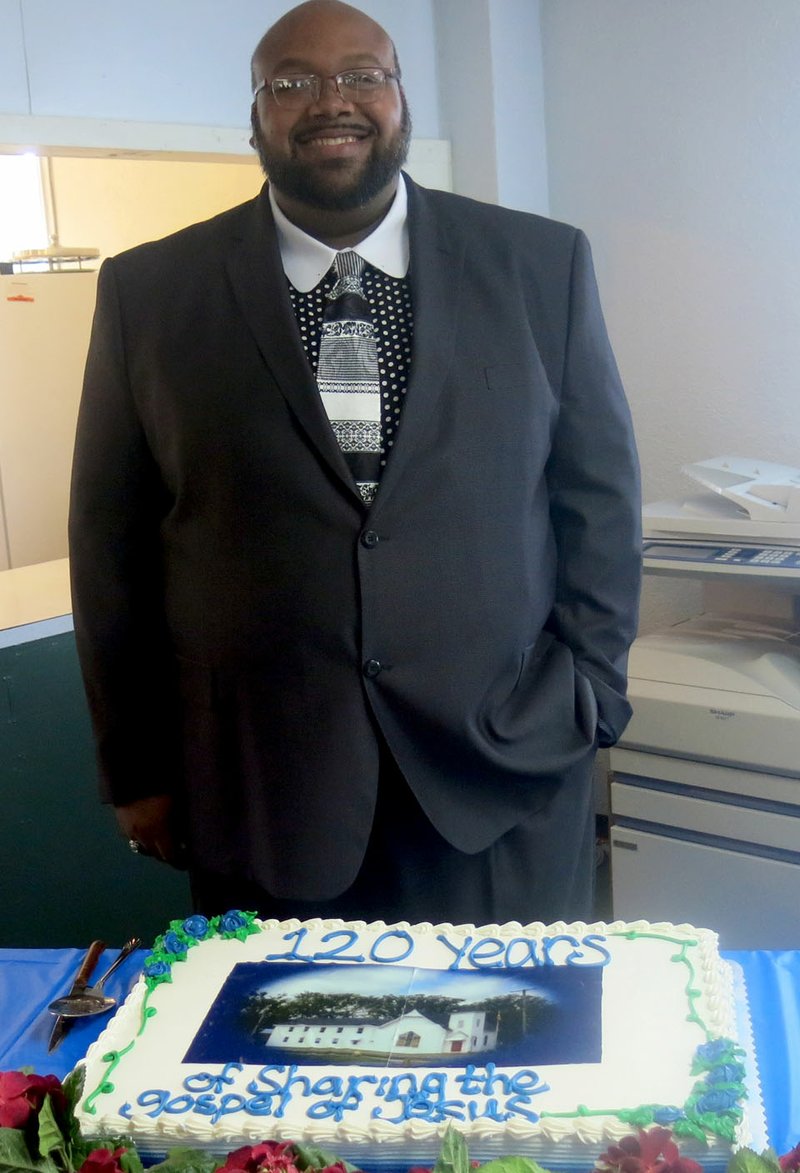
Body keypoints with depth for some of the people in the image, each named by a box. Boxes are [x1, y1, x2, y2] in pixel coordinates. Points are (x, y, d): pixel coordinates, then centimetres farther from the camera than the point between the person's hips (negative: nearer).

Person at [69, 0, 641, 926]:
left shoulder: (542, 267, 2)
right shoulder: (150, 292, 1)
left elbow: (599, 497, 6)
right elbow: (114, 541, 4)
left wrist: (585, 702, 1)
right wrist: (137, 769, 4)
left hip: (509, 778, 1)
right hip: (260, 790, 0)